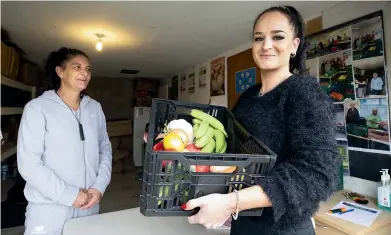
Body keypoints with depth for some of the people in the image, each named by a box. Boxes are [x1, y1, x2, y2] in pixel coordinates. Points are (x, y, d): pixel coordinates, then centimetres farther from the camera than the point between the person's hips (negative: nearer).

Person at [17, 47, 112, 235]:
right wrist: (70, 195, -15)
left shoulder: (95, 108, 5)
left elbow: (105, 148, 6)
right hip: (49, 210, -4)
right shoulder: (37, 107, -8)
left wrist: (100, 186, -5)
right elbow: (28, 163, -13)